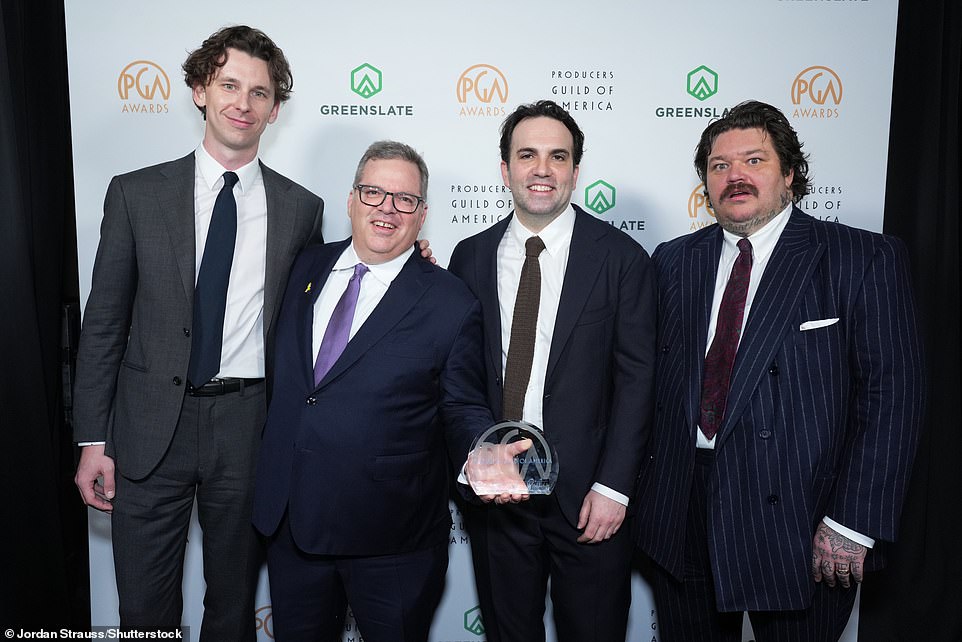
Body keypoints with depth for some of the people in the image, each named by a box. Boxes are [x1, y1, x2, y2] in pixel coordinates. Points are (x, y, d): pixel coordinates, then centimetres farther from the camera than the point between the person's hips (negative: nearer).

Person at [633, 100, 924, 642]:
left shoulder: (865, 258, -4)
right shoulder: (674, 261, 8)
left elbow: (892, 392, -9)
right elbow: (653, 374, 8)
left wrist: (853, 523, -14)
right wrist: (644, 483, 1)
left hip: (798, 519, -3)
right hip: (681, 512, 4)